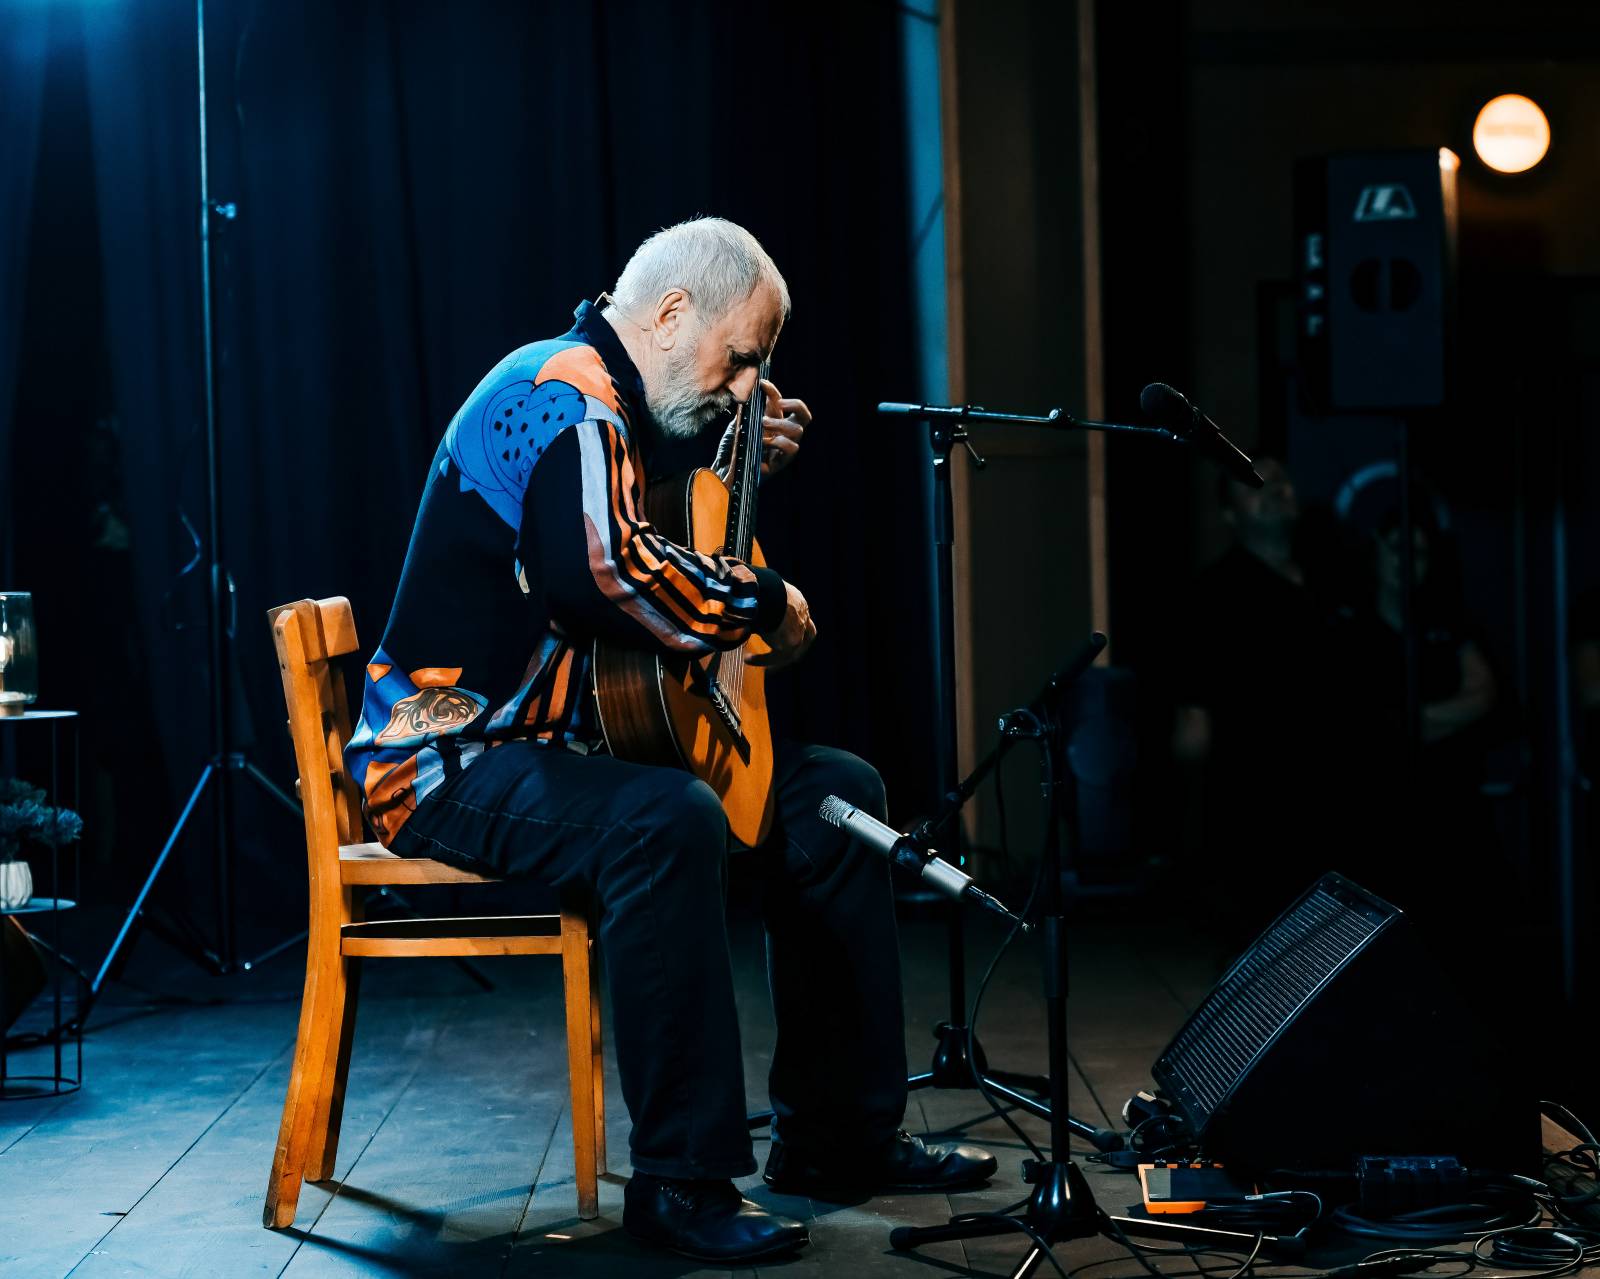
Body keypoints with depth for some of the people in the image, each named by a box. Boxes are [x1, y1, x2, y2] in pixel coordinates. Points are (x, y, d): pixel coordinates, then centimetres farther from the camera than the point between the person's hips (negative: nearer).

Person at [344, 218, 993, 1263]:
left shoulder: (615, 408, 16)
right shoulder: (564, 395, -17)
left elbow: (670, 547, 31)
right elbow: (597, 570, -35)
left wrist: (752, 464, 14)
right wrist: (763, 604, -21)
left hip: (575, 742, 11)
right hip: (456, 759, -11)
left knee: (835, 792, 5)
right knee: (669, 820, -39)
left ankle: (840, 1135, 9)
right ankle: (682, 1179, -30)